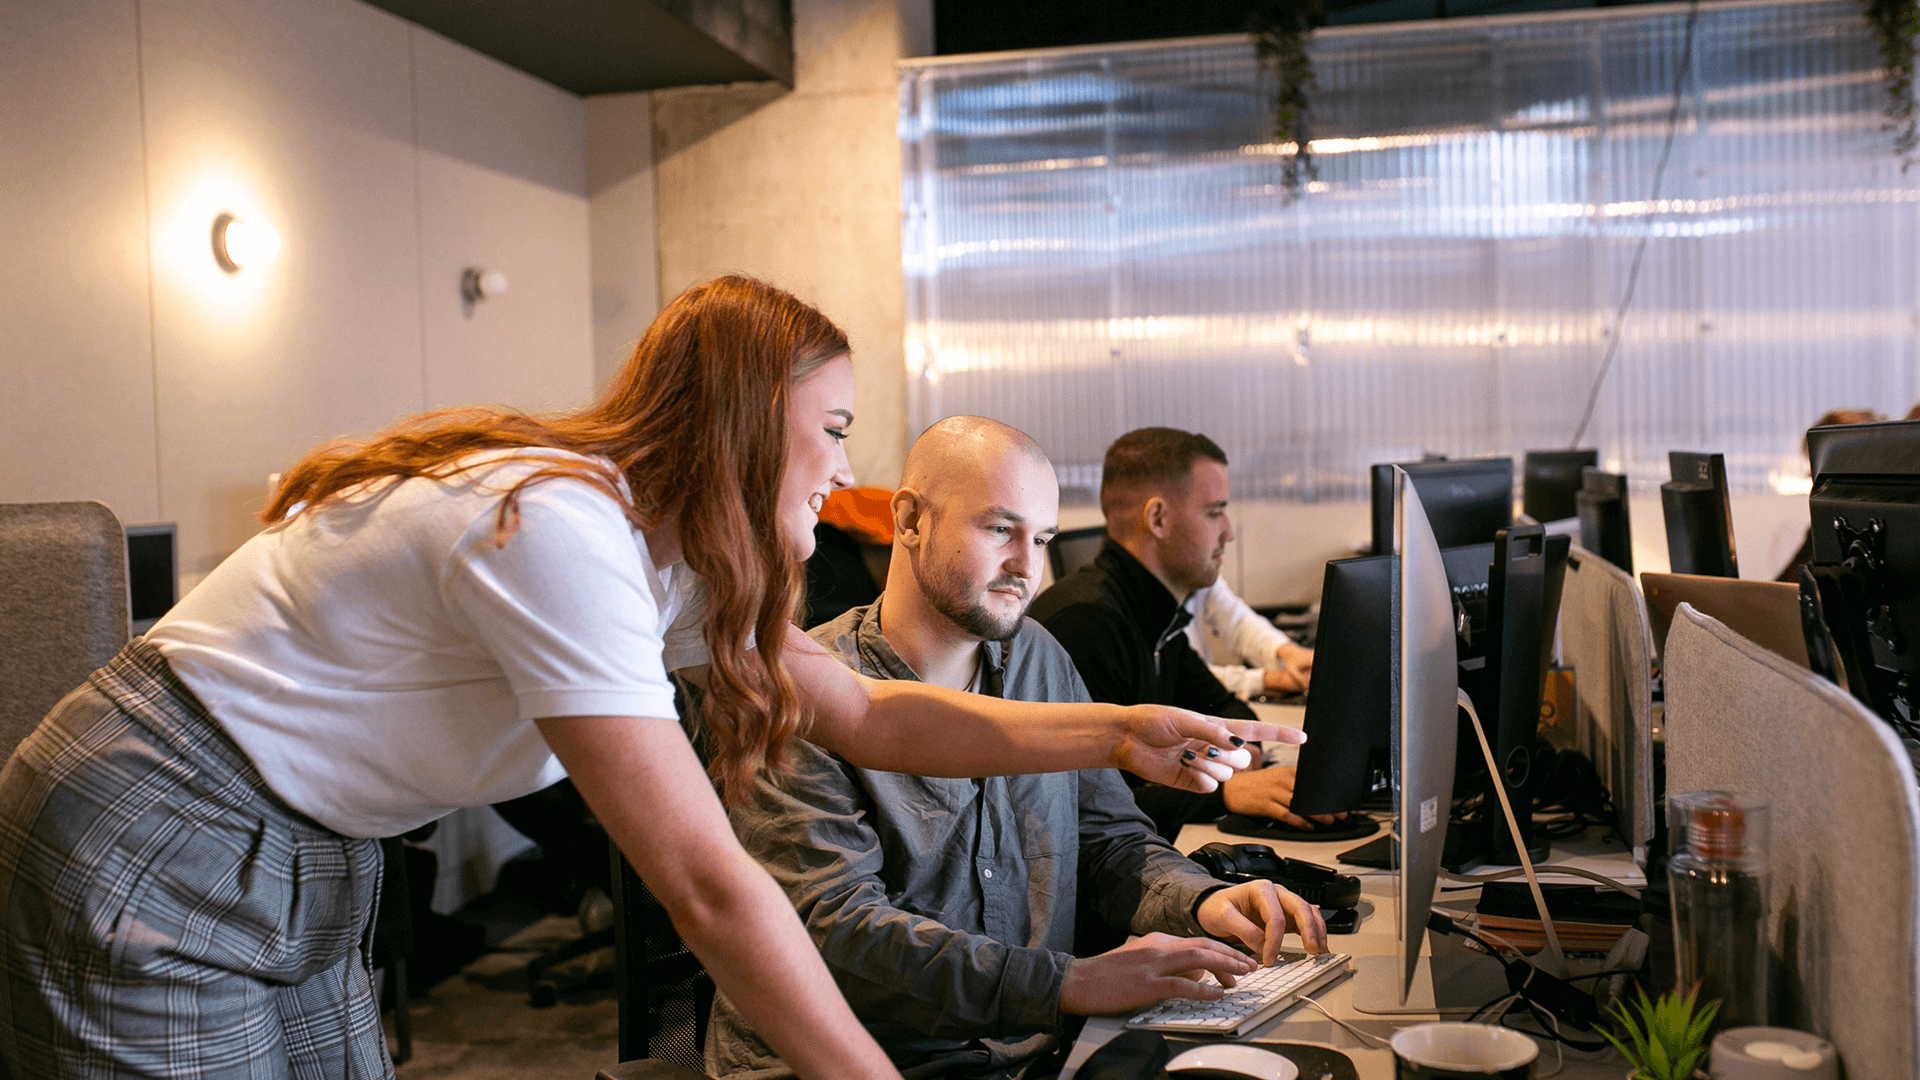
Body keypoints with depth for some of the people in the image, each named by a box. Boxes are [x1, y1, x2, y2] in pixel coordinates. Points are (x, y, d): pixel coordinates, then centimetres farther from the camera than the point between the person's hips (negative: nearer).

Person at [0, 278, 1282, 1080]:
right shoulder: (560, 527, -28)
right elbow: (712, 888, -29)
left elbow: (871, 715, 5)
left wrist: (1120, 734, -1)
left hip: (303, 863, 9)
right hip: (154, 851, -9)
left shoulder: (666, 546, 2)